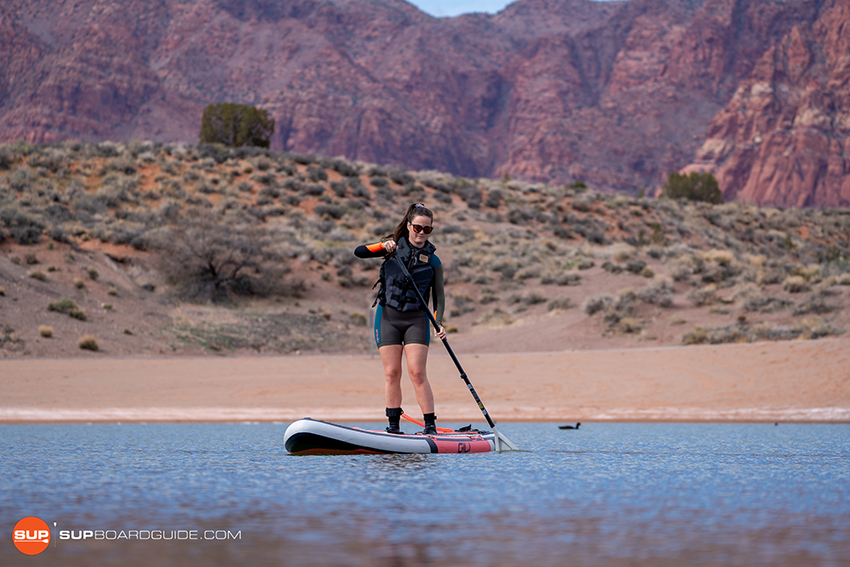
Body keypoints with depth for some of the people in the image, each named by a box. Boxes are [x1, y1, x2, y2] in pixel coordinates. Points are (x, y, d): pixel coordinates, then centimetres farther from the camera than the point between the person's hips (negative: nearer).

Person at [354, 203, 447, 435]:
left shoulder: (433, 261, 5)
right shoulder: (395, 246, 5)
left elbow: (439, 296, 3)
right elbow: (358, 252, -2)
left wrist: (439, 323, -13)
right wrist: (382, 247, -19)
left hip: (416, 319, -1)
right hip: (388, 317, 1)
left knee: (417, 373, -10)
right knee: (392, 373, 0)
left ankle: (431, 426, -9)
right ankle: (393, 426, 6)